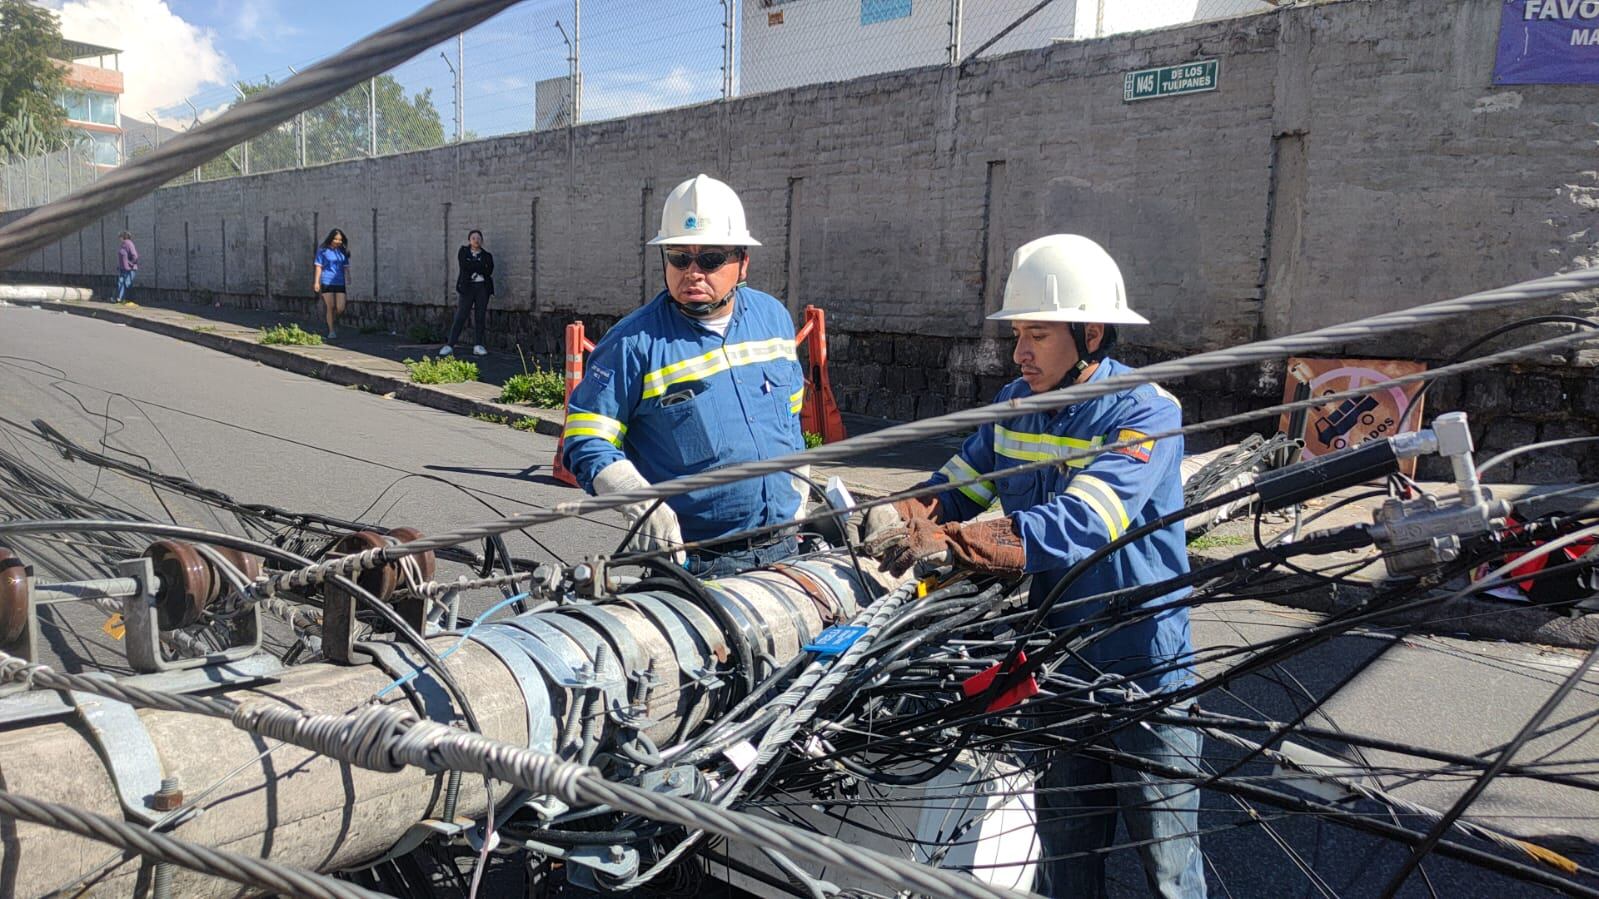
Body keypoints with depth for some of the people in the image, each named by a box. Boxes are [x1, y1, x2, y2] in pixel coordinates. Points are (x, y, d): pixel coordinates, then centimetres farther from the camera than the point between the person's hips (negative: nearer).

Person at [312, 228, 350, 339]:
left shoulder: (343, 251, 9)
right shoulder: (323, 251, 0)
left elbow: (346, 267, 13)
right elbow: (319, 267, 1)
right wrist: (316, 282, -4)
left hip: (340, 283, 3)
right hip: (327, 282, -3)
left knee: (340, 309, -3)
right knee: (330, 307, -1)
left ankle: (335, 321, 29)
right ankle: (331, 331, 10)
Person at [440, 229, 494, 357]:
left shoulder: (487, 255, 10)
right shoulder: (463, 251, 8)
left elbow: (489, 271, -3)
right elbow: (464, 265, -10)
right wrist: (481, 267, -8)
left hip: (482, 288, 2)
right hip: (467, 287, -2)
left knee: (480, 317, 0)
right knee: (460, 317, -6)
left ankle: (478, 346, 3)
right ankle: (449, 345, -6)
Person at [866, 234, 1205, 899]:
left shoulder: (1148, 414, -19)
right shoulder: (1016, 403, 2)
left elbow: (1080, 524, -33)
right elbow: (957, 484, 2)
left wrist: (950, 543, -42)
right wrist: (901, 519, -21)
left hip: (1143, 667, -5)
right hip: (1055, 659, 5)